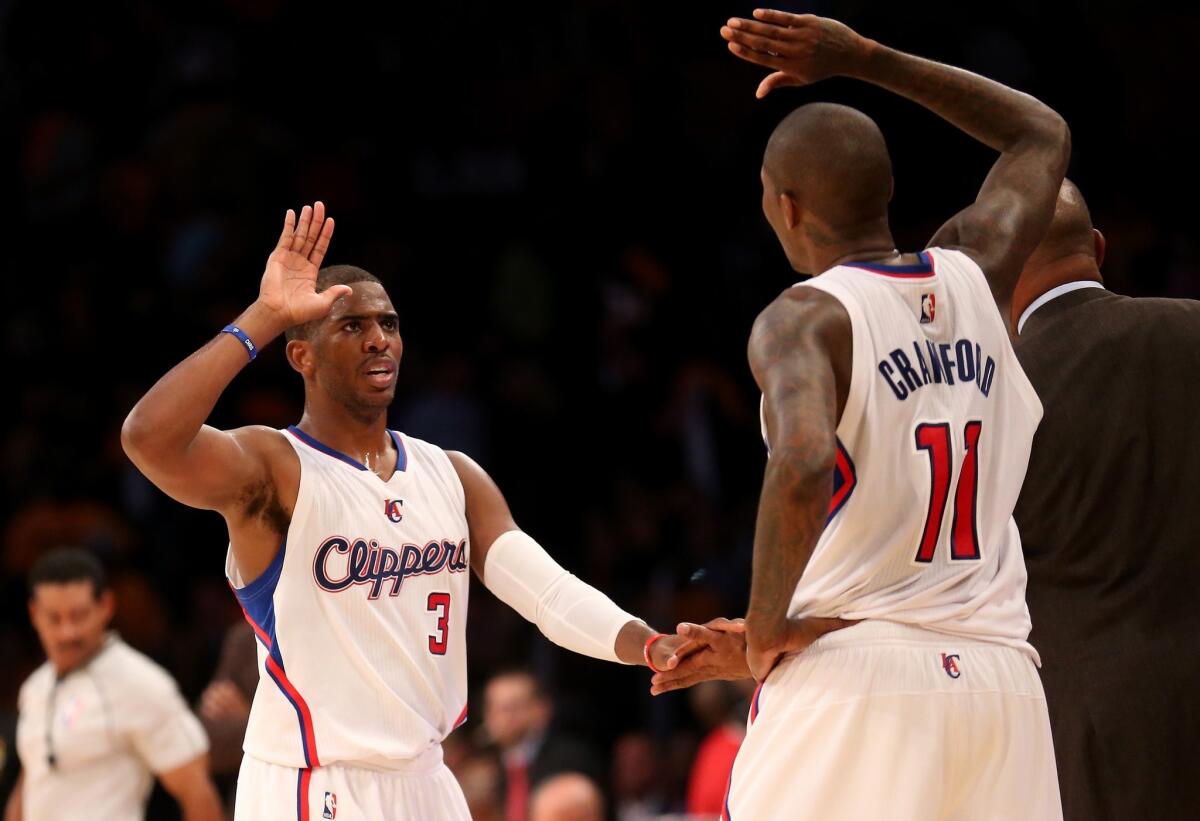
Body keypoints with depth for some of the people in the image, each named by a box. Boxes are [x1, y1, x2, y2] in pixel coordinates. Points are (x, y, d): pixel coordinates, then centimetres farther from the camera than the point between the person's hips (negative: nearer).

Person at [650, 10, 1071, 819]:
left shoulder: (804, 319, -7)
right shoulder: (973, 275, 9)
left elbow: (804, 466, -28)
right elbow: (1042, 133, 29)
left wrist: (766, 626, -14)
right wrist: (865, 60, 26)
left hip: (850, 669, -5)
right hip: (998, 677, 5)